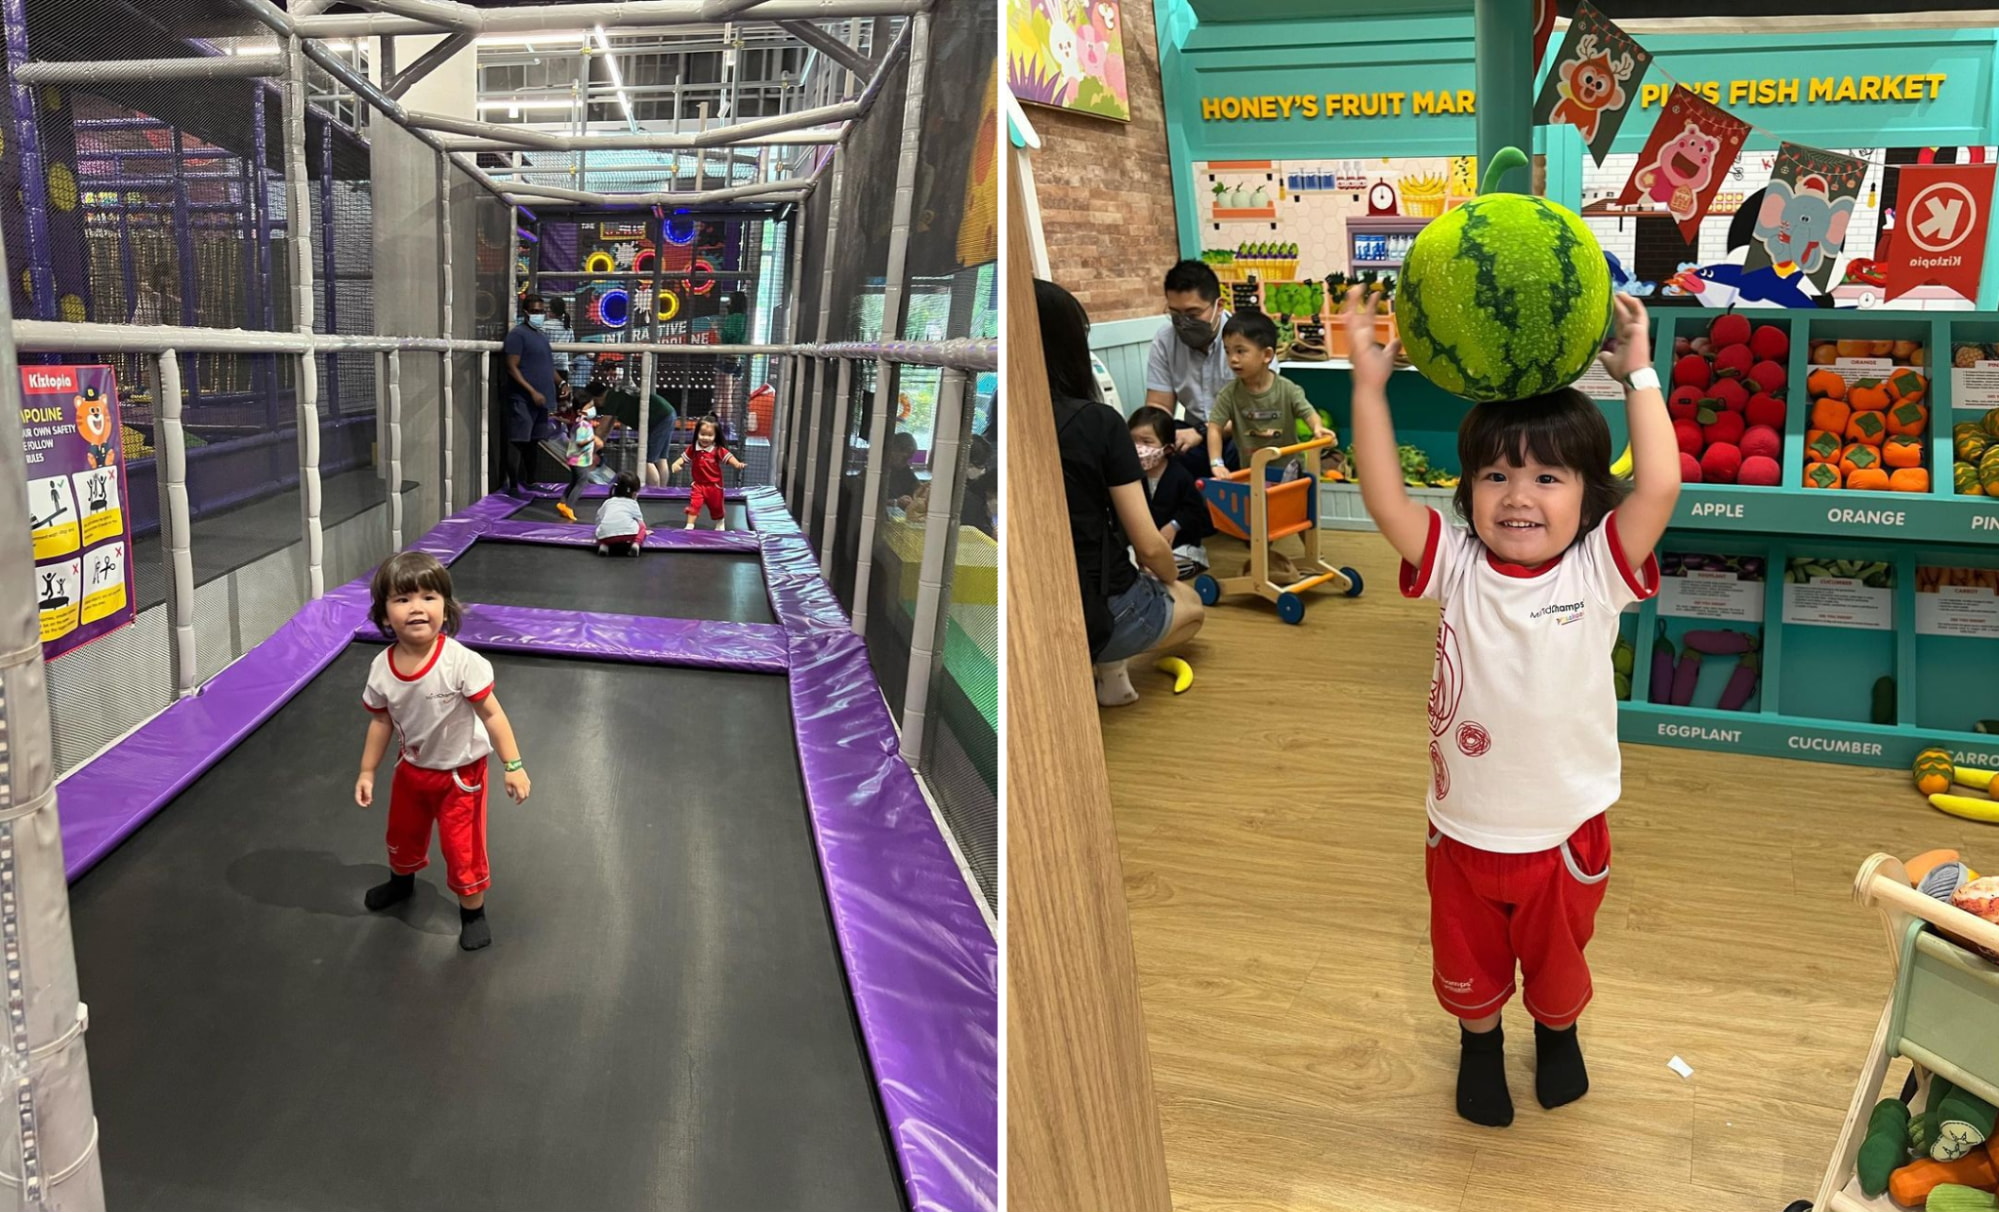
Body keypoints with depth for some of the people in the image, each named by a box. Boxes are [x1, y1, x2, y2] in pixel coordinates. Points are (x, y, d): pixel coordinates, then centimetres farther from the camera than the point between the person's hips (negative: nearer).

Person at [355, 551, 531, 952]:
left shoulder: (460, 662, -32)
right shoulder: (382, 669, -17)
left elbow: (492, 714, -24)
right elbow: (381, 722, -1)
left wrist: (513, 766, -25)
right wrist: (367, 772, 4)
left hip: (460, 772, -5)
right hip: (411, 769, 5)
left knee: (462, 847, 4)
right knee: (403, 834, 27)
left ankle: (473, 911, 30)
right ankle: (401, 880, 58)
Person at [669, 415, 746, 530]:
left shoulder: (718, 450, -15)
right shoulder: (693, 449, -6)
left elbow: (729, 457, -23)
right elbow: (683, 457, -1)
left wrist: (738, 464, -42)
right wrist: (675, 464, -21)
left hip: (714, 485, -1)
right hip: (699, 485, 1)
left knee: (717, 508, 17)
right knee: (694, 505, -13)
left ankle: (720, 524, 42)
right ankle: (689, 526, -7)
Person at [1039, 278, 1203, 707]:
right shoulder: (1097, 422, -15)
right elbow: (1149, 546, -10)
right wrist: (1171, 577, 13)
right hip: (1091, 613, -4)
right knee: (1188, 607, 29)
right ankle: (1109, 663, 5)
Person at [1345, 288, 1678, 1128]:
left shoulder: (1599, 570, -15)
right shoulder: (1456, 568, -13)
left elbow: (1659, 487, -29)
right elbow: (1384, 499, -24)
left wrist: (1639, 377, -26)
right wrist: (1370, 384, -27)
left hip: (1565, 832, 0)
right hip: (1463, 831, 1)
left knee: (1559, 958, 26)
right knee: (1467, 963, 23)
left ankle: (1557, 1030, 58)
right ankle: (1479, 1041, 54)